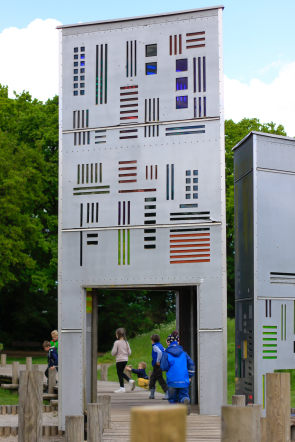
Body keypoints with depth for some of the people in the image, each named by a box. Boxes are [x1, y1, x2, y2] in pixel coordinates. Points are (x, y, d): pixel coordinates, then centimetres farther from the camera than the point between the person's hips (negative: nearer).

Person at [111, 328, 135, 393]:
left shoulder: (117, 342, -13)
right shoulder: (126, 342, 5)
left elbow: (113, 353, -13)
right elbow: (129, 353, 7)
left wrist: (114, 354, 8)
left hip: (119, 360, -6)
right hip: (125, 360, 6)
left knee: (119, 374, 5)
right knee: (121, 373, 22)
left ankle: (122, 388, 9)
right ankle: (130, 381, 5)